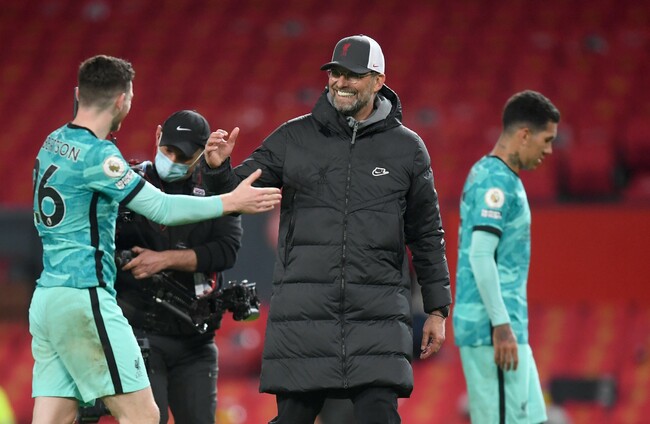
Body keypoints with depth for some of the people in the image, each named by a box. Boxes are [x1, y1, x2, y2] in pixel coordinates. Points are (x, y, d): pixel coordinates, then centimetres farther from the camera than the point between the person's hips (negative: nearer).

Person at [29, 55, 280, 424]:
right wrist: (232, 202, -5)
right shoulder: (97, 153, -12)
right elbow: (161, 208, -11)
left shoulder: (54, 144, 14)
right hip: (84, 297, -9)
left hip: (47, 297, 9)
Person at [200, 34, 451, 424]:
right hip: (302, 311, 1)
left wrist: (437, 309, 10)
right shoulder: (294, 138, 7)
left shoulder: (407, 148, 7)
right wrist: (218, 169, -15)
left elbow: (427, 235, 12)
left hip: (379, 314, -1)